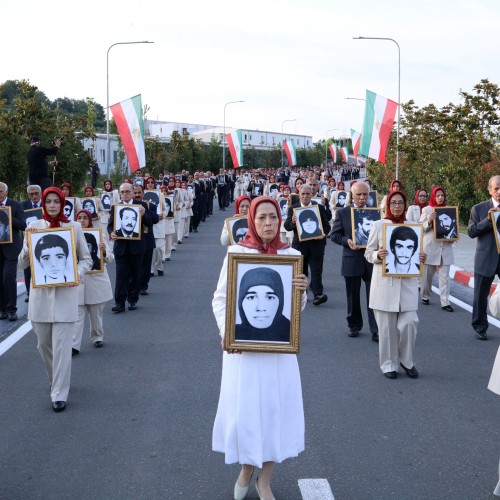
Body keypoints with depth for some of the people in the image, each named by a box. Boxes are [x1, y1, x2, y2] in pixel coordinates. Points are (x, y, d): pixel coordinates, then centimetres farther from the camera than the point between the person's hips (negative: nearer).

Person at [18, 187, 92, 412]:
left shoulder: (74, 227, 0)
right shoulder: (34, 226, 3)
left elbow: (86, 259, 7)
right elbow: (23, 263, 3)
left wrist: (77, 274, -12)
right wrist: (28, 242, -14)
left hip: (65, 292, -2)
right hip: (40, 293, 2)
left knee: (61, 346, -7)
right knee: (44, 345, 11)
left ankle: (59, 395, -1)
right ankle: (57, 381, 35)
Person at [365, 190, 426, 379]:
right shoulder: (378, 225, 1)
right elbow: (368, 253, 3)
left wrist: (421, 258, -5)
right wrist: (378, 255, -19)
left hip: (408, 282, 2)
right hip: (385, 282, -2)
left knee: (409, 322, -5)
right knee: (387, 326, 1)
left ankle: (406, 360, 16)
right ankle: (389, 364, 16)